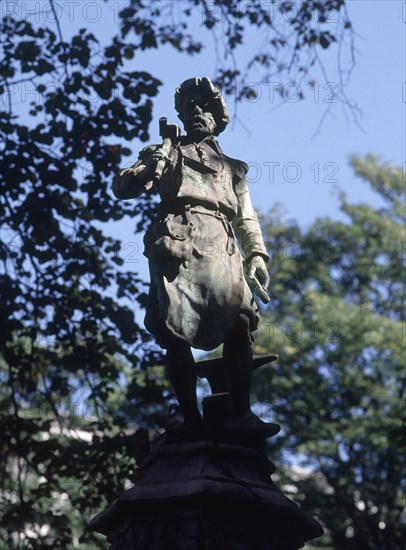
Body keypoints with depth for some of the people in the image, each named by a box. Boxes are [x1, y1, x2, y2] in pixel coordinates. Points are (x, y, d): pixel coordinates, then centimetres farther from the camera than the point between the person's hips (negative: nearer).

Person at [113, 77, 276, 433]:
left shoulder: (232, 169, 31)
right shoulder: (168, 153, 21)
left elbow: (246, 218, 25)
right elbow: (123, 188, 10)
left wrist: (256, 255, 8)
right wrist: (148, 170, -10)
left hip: (221, 254, 3)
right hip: (178, 249, -3)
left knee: (241, 326, -15)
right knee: (177, 332, -14)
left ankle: (241, 414, -19)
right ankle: (191, 419, -14)